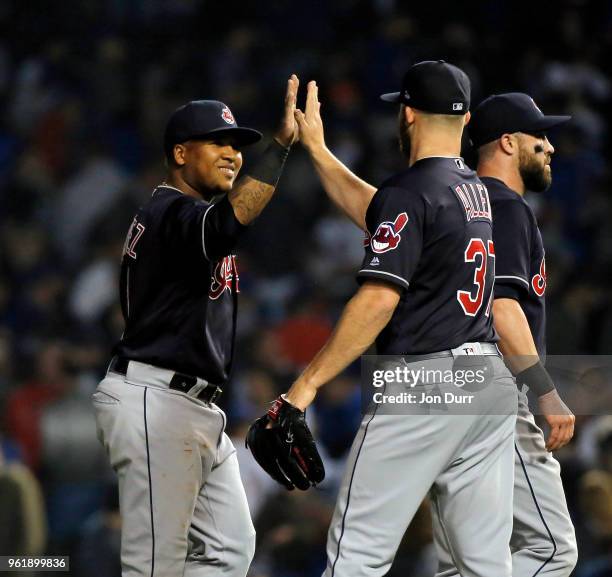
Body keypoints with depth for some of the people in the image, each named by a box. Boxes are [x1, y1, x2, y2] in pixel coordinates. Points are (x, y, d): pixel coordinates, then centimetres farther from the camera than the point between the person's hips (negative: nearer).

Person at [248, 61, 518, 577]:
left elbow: (378, 300, -19)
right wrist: (314, 144, 39)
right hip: (492, 380, 8)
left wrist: (308, 381, -18)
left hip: (425, 380, -8)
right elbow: (371, 210, 31)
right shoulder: (478, 190, 16)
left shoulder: (407, 192, -10)